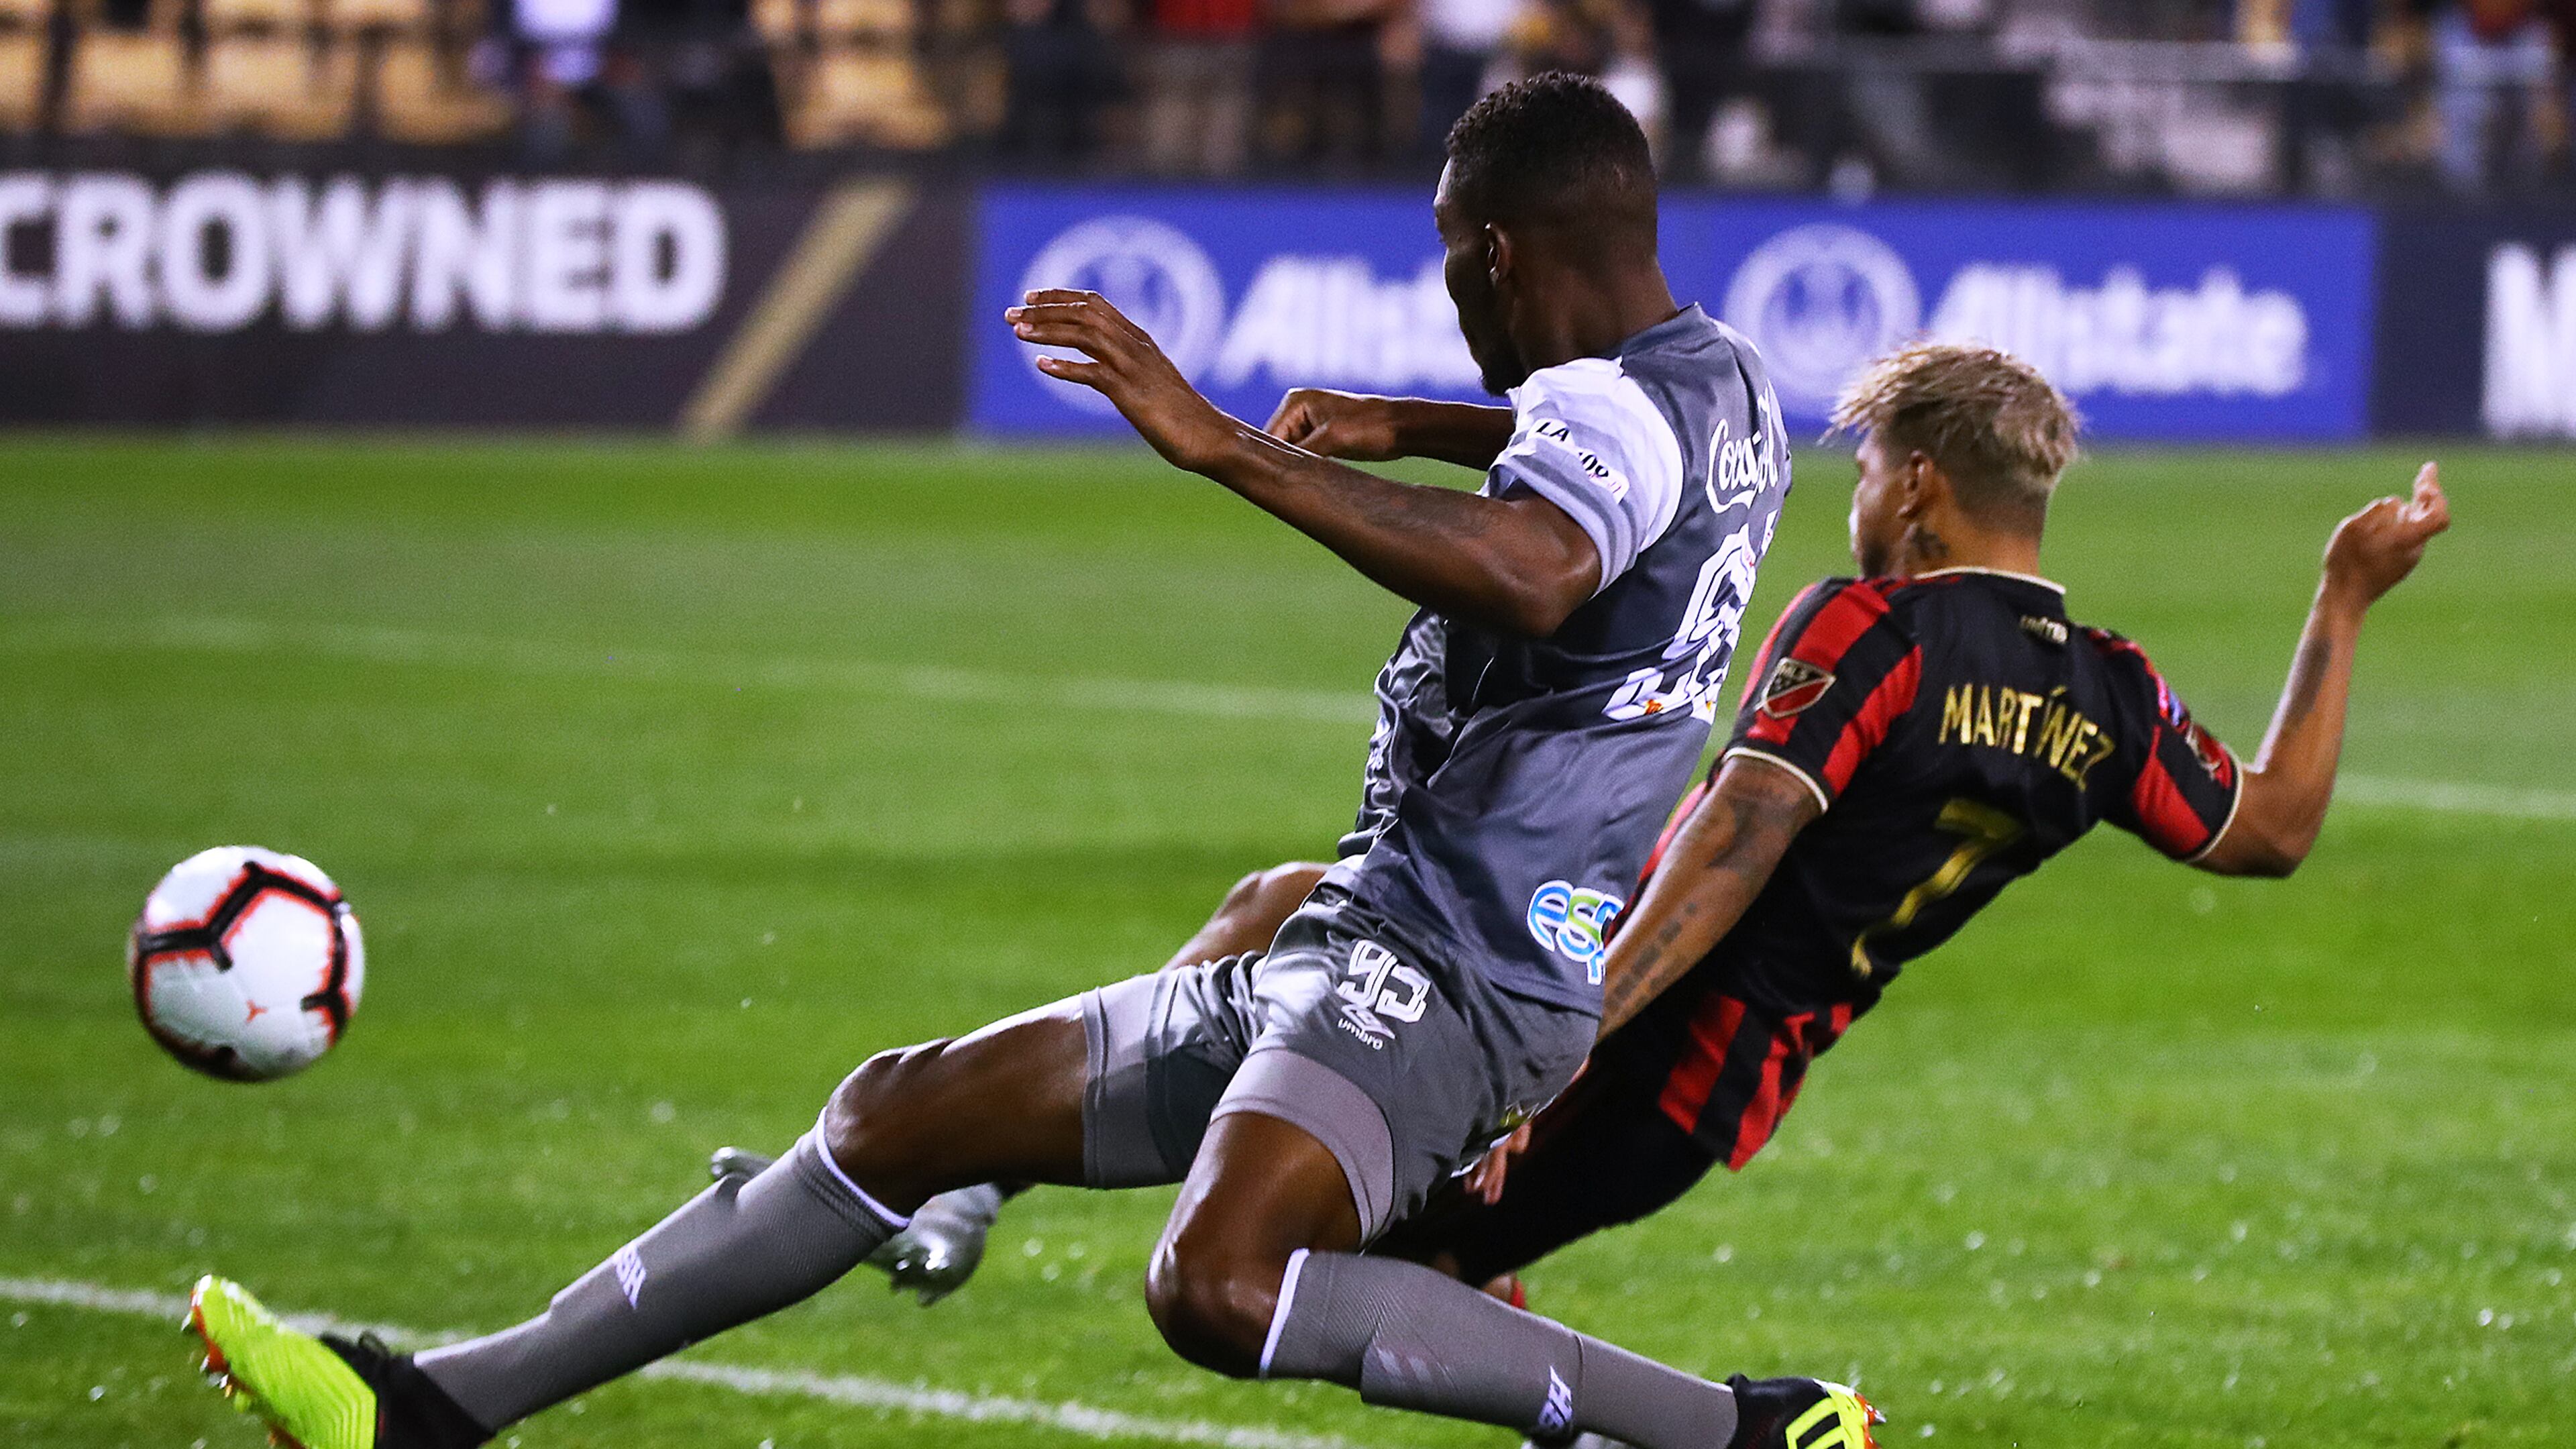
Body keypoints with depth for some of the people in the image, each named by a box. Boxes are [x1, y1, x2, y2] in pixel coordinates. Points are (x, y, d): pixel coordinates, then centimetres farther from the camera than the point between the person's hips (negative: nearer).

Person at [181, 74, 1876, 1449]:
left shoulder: (1619, 403, -16)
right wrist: (1393, 429, 51)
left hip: (1446, 971, -11)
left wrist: (1227, 448, -38)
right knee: (909, 1115, 11)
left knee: (1218, 1282, -37)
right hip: (1351, 954, 11)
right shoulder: (1724, 380, 16)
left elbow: (1529, 576, -40)